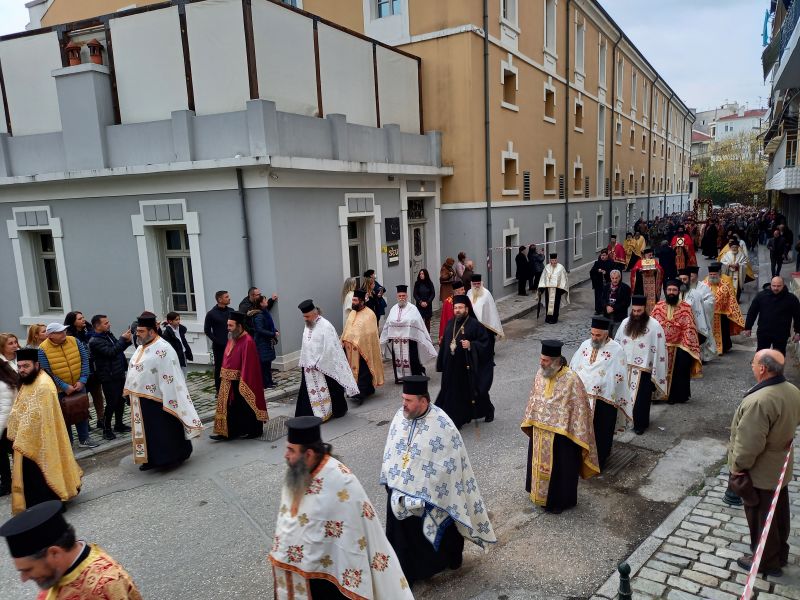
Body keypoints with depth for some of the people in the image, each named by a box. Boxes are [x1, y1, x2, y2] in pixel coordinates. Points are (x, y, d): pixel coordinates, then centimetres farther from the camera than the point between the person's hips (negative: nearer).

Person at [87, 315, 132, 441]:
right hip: (109, 377, -8)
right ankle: (106, 428, 11)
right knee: (112, 403, -3)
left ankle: (119, 424, 28)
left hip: (119, 374, 8)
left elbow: (118, 349, 20)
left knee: (120, 401, 14)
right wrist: (123, 339, -19)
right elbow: (111, 352, -26)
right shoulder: (95, 341, -16)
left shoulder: (109, 334, 10)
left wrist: (127, 341, 1)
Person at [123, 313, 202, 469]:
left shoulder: (163, 349, -18)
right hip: (141, 401, 8)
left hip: (156, 401, -8)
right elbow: (133, 371, 17)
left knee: (165, 432, 4)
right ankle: (152, 458, 29)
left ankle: (172, 457, 18)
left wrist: (168, 402, -21)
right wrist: (131, 392, 15)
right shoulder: (141, 348, 9)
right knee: (148, 432, 16)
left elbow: (169, 377, -20)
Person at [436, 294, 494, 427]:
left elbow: (485, 343, -12)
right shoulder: (450, 323, 7)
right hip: (452, 367, 5)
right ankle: (455, 420, 19)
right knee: (453, 393, 7)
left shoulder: (475, 325, -11)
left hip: (468, 367, -5)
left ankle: (488, 411, 37)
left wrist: (471, 345, -27)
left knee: (472, 392, 10)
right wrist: (441, 363, 14)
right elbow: (444, 343, 15)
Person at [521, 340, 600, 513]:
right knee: (541, 464, 21)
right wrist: (530, 423, 12)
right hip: (540, 431, 6)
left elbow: (580, 409, -17)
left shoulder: (571, 379, -23)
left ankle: (560, 500, 32)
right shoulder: (540, 374, -5)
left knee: (560, 469, 12)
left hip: (562, 433, -6)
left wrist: (577, 435, -14)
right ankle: (542, 494, 42)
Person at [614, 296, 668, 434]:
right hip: (625, 367, 4)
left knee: (641, 398, 4)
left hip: (643, 369, -4)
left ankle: (640, 424, 20)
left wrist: (656, 373, -11)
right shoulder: (625, 322, 3)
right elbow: (617, 343, 11)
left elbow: (659, 350, -10)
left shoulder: (654, 325, -11)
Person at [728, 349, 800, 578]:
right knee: (779, 513, 24)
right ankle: (780, 554, 42)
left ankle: (767, 561, 29)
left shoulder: (759, 401, -35)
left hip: (760, 473, -8)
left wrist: (738, 466, -15)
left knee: (761, 517, 12)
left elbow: (749, 443, -31)